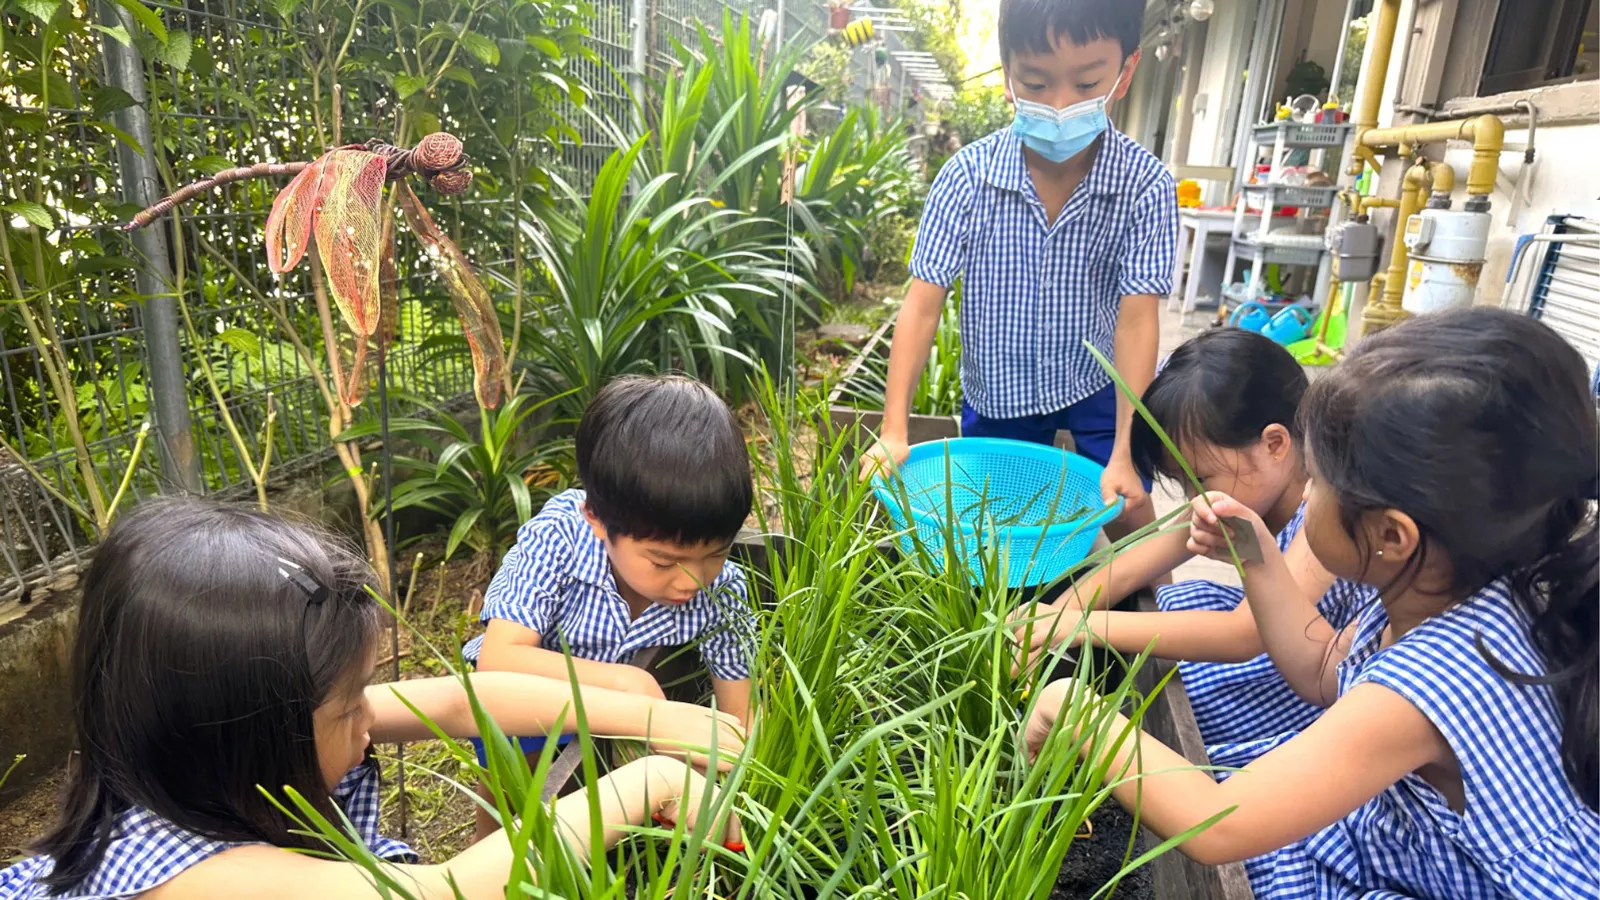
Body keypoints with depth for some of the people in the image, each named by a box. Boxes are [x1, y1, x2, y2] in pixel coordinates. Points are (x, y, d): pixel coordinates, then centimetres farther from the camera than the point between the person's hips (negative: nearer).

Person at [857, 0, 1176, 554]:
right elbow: (923, 305, -20)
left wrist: (1124, 452, -25)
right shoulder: (968, 176, -20)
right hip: (996, 388, 1)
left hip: (1101, 381, 0)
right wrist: (894, 430, -25)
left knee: (1129, 517, 3)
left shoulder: (1145, 185, -20)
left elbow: (1136, 320, -20)